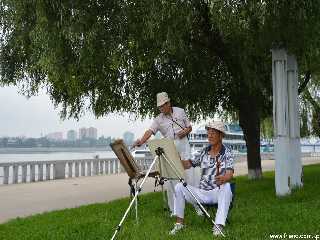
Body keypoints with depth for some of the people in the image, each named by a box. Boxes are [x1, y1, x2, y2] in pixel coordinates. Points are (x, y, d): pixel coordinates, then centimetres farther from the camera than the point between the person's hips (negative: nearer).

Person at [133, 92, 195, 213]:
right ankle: (173, 209, 9)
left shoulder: (180, 111, 8)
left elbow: (190, 127, 15)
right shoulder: (158, 119, 4)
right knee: (170, 178, -1)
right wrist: (141, 141, -30)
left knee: (189, 176, -1)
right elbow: (150, 131, -12)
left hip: (183, 144, 0)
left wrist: (185, 131, -9)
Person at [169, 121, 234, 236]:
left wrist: (224, 178, -45)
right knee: (179, 187, -15)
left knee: (226, 186, -37)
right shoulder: (204, 151, 8)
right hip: (202, 192, 4)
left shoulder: (227, 153, -6)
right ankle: (179, 222, -5)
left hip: (218, 192, -4)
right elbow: (190, 164, 15)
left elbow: (230, 174, -21)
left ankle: (218, 225, -39)